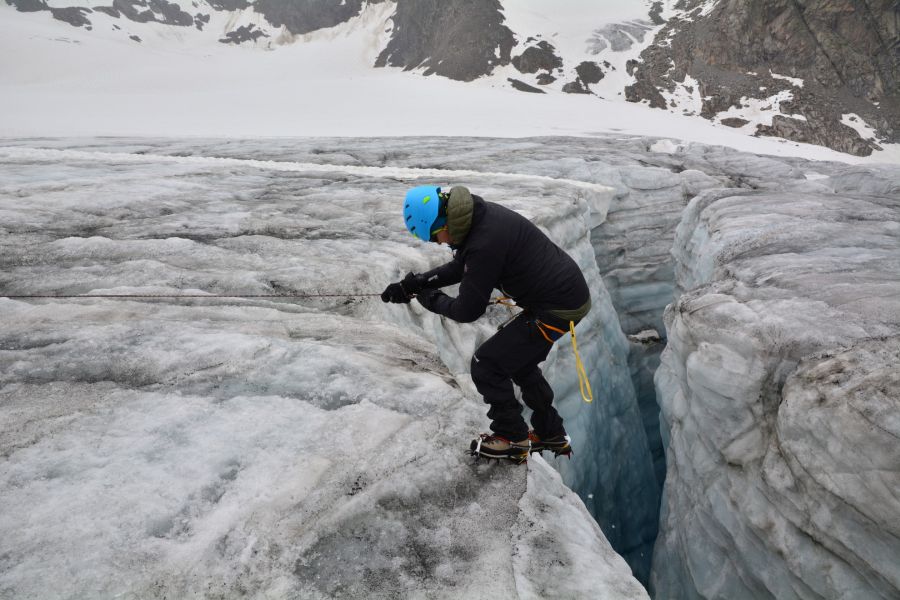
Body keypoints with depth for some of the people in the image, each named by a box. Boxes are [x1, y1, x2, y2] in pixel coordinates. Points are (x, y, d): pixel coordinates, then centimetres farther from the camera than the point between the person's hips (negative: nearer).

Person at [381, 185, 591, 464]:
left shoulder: (485, 243, -29)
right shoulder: (479, 214, 1)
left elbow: (467, 311, -20)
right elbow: (459, 267, 16)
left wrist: (433, 300, -1)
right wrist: (414, 283, 8)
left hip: (558, 309, -10)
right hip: (568, 291, 10)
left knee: (486, 364, -2)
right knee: (518, 361, 26)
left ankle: (512, 439, 16)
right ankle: (551, 434, 39)